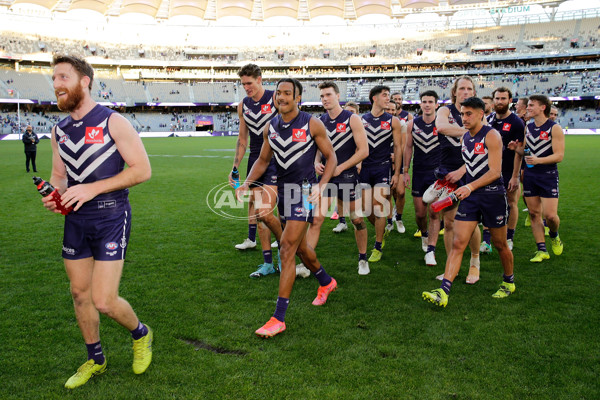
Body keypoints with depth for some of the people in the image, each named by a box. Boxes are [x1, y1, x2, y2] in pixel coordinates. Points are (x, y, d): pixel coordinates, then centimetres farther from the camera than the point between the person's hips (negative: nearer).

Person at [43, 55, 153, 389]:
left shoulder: (113, 123, -10)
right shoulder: (59, 131, 9)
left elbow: (142, 170, -13)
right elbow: (59, 176, 18)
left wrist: (93, 188, -18)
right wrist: (54, 194, -6)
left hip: (111, 218, -6)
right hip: (76, 220, 7)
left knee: (104, 301, -9)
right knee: (80, 292, 14)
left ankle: (140, 333, 24)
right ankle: (95, 360, 34)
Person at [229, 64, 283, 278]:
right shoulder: (243, 105, 11)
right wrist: (235, 167, 12)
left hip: (275, 162, -6)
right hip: (255, 162, 6)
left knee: (264, 213, -16)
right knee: (257, 213, 5)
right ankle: (268, 263, 14)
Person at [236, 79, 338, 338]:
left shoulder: (312, 124, -8)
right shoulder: (271, 127, 7)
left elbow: (331, 156, -2)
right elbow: (263, 160, 15)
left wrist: (321, 186, -16)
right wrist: (246, 183, -1)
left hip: (304, 190, -6)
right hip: (283, 190, 7)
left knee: (287, 247, -13)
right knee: (299, 246, 19)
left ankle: (279, 318, -8)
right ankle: (326, 282, 48)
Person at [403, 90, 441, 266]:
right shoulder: (413, 124, 3)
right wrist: (405, 172, 6)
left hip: (437, 172, -2)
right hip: (418, 173, 2)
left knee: (434, 213, -5)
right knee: (420, 213, 7)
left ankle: (430, 250, 0)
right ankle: (424, 234, 38)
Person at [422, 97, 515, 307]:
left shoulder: (491, 136, -11)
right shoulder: (464, 138, 9)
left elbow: (495, 172, -19)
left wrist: (470, 186, -29)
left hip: (493, 195, -5)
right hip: (470, 196, 5)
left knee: (500, 245, 11)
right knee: (457, 244, -5)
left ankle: (509, 283, 37)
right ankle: (443, 292, -9)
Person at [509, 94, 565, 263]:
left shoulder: (554, 128, -8)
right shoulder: (528, 127, 10)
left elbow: (559, 155, -13)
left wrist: (538, 160, -27)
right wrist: (517, 148, -3)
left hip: (548, 175, -5)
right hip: (529, 175, 5)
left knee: (550, 215, -10)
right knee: (534, 213, 4)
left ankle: (554, 236, 24)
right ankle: (542, 250, 13)